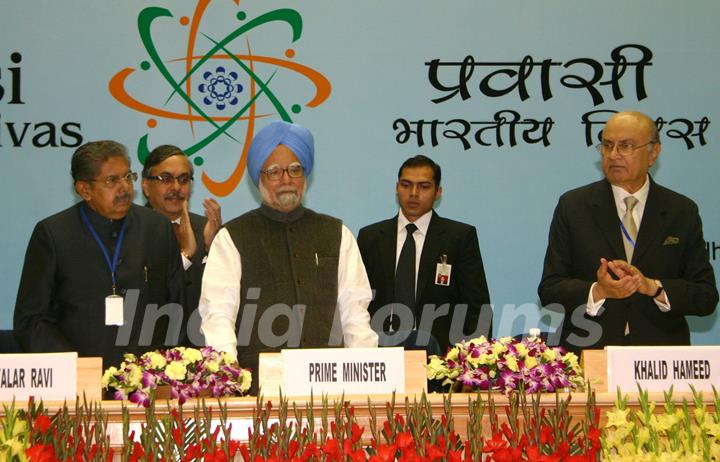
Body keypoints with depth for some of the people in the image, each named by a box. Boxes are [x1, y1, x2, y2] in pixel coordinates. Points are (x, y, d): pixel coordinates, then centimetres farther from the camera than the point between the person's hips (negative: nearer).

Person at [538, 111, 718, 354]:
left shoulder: (682, 212, 7)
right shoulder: (573, 206, 5)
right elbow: (549, 290, 1)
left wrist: (653, 287, -13)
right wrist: (597, 292, -17)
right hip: (587, 353, -1)